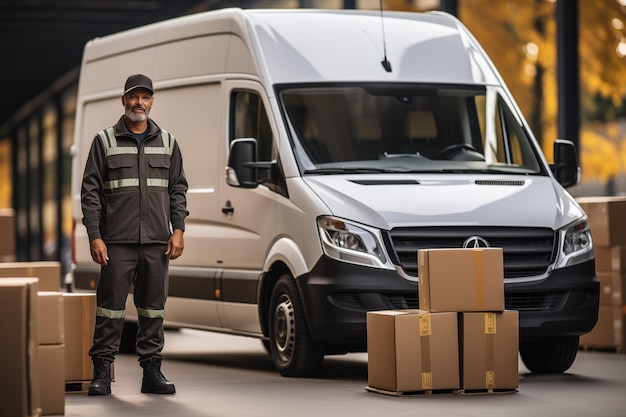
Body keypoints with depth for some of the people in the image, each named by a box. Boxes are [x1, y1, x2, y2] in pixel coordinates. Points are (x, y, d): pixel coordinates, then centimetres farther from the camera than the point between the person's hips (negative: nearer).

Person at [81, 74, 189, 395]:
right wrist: (94, 236, -7)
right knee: (111, 305, -4)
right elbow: (90, 192, 1)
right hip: (117, 242, -3)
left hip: (157, 242, 3)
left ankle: (152, 371, 12)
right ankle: (102, 372, 2)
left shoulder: (167, 142, 13)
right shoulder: (105, 141, 4)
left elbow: (178, 189, 14)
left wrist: (178, 230, 3)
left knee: (154, 307, 6)